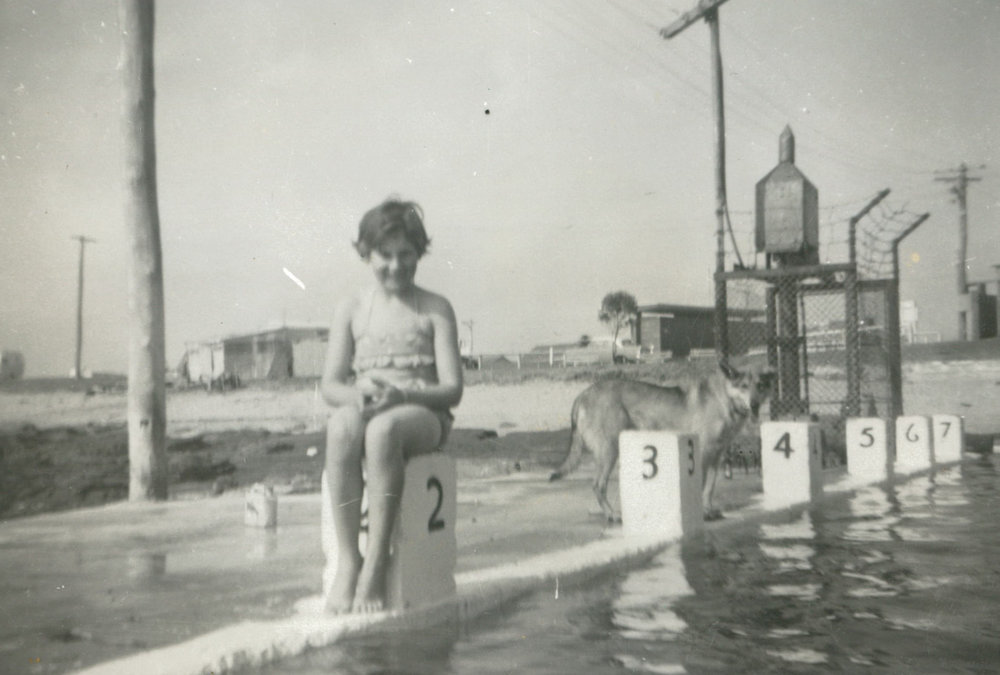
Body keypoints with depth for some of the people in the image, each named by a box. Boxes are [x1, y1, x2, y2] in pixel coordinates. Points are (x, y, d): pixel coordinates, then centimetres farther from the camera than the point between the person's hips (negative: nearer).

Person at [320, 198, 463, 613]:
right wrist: (357, 393, -17)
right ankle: (346, 560, -32)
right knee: (341, 425, -36)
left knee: (383, 428, -39)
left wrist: (401, 395, -20)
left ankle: (376, 563, -33)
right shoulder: (351, 310, 13)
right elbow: (330, 385, 7)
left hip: (423, 416, -2)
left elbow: (452, 389, -1)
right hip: (362, 409, 2)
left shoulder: (435, 310, 7)